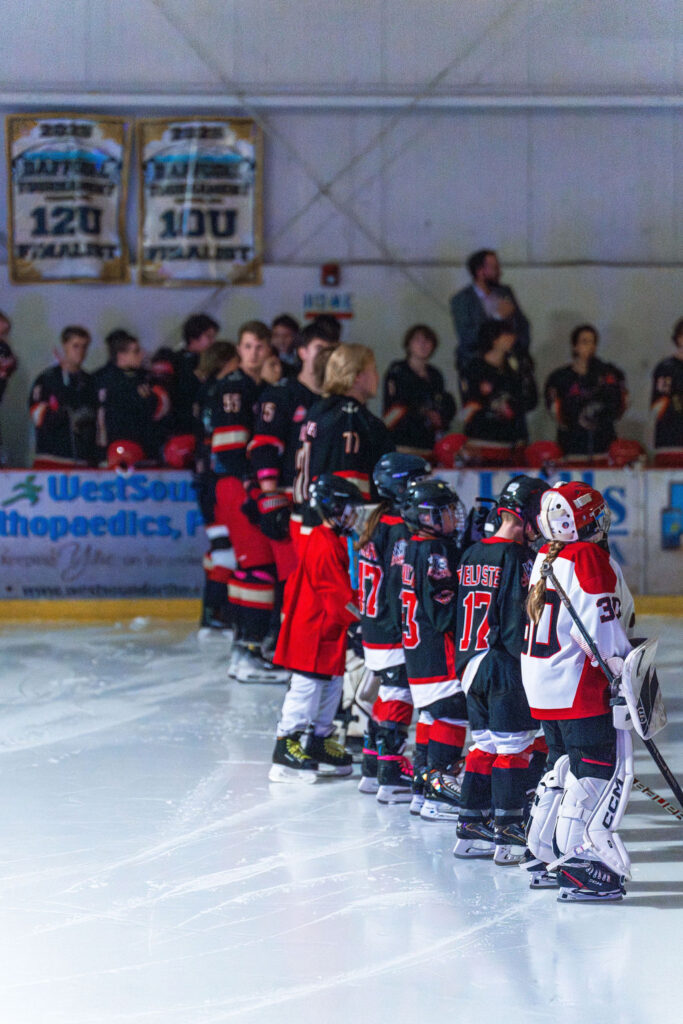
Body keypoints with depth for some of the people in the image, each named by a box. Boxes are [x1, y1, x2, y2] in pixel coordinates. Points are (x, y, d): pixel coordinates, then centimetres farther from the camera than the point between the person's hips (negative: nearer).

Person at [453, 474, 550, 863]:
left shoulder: (472, 556, 10)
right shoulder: (518, 559, -15)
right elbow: (523, 620, -18)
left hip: (473, 663, 8)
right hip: (507, 667, -8)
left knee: (485, 744, 14)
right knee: (514, 747, -2)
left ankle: (472, 830, 16)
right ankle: (509, 834, -3)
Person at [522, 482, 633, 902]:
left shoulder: (545, 557, 12)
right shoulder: (588, 558, -14)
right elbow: (600, 627, -19)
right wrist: (627, 672, -14)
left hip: (541, 677, 9)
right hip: (577, 683, -9)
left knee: (565, 761, 19)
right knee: (600, 764, -7)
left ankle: (544, 853, 22)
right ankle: (578, 859, -14)